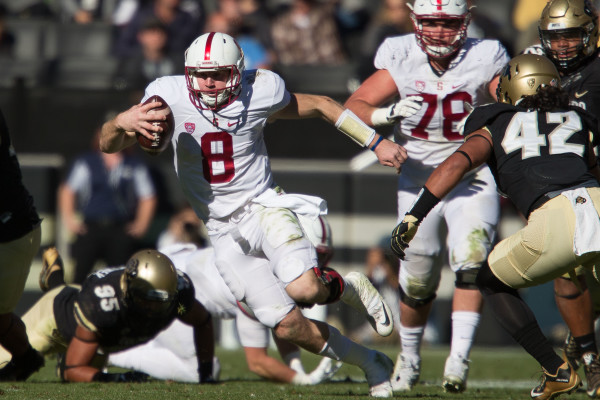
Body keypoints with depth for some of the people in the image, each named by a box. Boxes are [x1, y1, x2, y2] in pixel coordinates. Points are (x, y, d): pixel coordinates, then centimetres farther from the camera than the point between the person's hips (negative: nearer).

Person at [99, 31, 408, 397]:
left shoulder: (259, 93, -12)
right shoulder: (170, 99, -11)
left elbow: (320, 106, 5)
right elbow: (109, 145, -10)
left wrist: (376, 142, 6)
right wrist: (121, 122, -35)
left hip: (263, 206, -2)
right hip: (224, 232, 2)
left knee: (304, 288, -30)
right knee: (287, 325, -6)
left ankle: (352, 288, 6)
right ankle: (370, 363, 17)